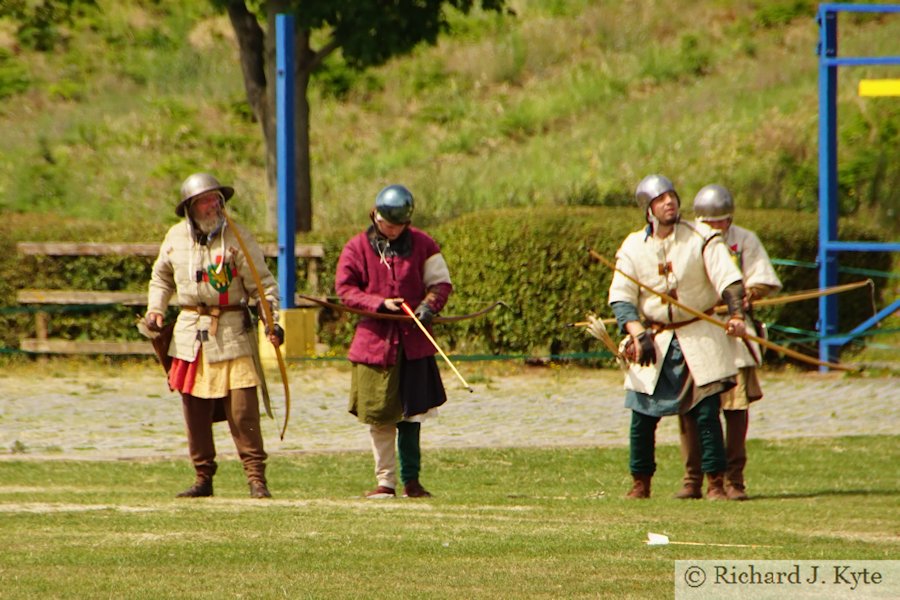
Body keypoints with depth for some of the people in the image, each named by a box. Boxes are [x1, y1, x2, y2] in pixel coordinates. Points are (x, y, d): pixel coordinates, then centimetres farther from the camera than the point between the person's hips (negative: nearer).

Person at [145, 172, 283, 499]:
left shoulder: (237, 238, -5)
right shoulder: (176, 237, 7)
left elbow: (263, 284, -5)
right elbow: (162, 277, 23)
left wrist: (272, 321, -18)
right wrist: (155, 309, 8)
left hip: (232, 334, -4)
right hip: (190, 334, 4)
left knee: (242, 408, -10)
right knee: (195, 411, 6)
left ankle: (256, 478, -6)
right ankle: (203, 478, 16)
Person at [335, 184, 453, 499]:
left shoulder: (422, 245, 5)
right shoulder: (357, 248, 1)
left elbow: (441, 282, 9)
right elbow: (345, 288, -1)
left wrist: (429, 305, -12)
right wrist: (380, 303, -15)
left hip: (413, 341, 1)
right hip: (374, 340, -1)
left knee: (410, 414, 3)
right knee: (380, 416, 0)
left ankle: (411, 480, 11)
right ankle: (385, 481, 7)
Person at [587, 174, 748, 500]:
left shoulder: (701, 237, -4)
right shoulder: (633, 247, 0)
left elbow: (727, 277, -14)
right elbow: (621, 298, -4)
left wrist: (736, 313, -31)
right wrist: (638, 334, -19)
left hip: (700, 337, -2)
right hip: (654, 340, 2)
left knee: (706, 413, -7)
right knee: (642, 416, 0)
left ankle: (715, 482, 1)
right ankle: (640, 482, 13)